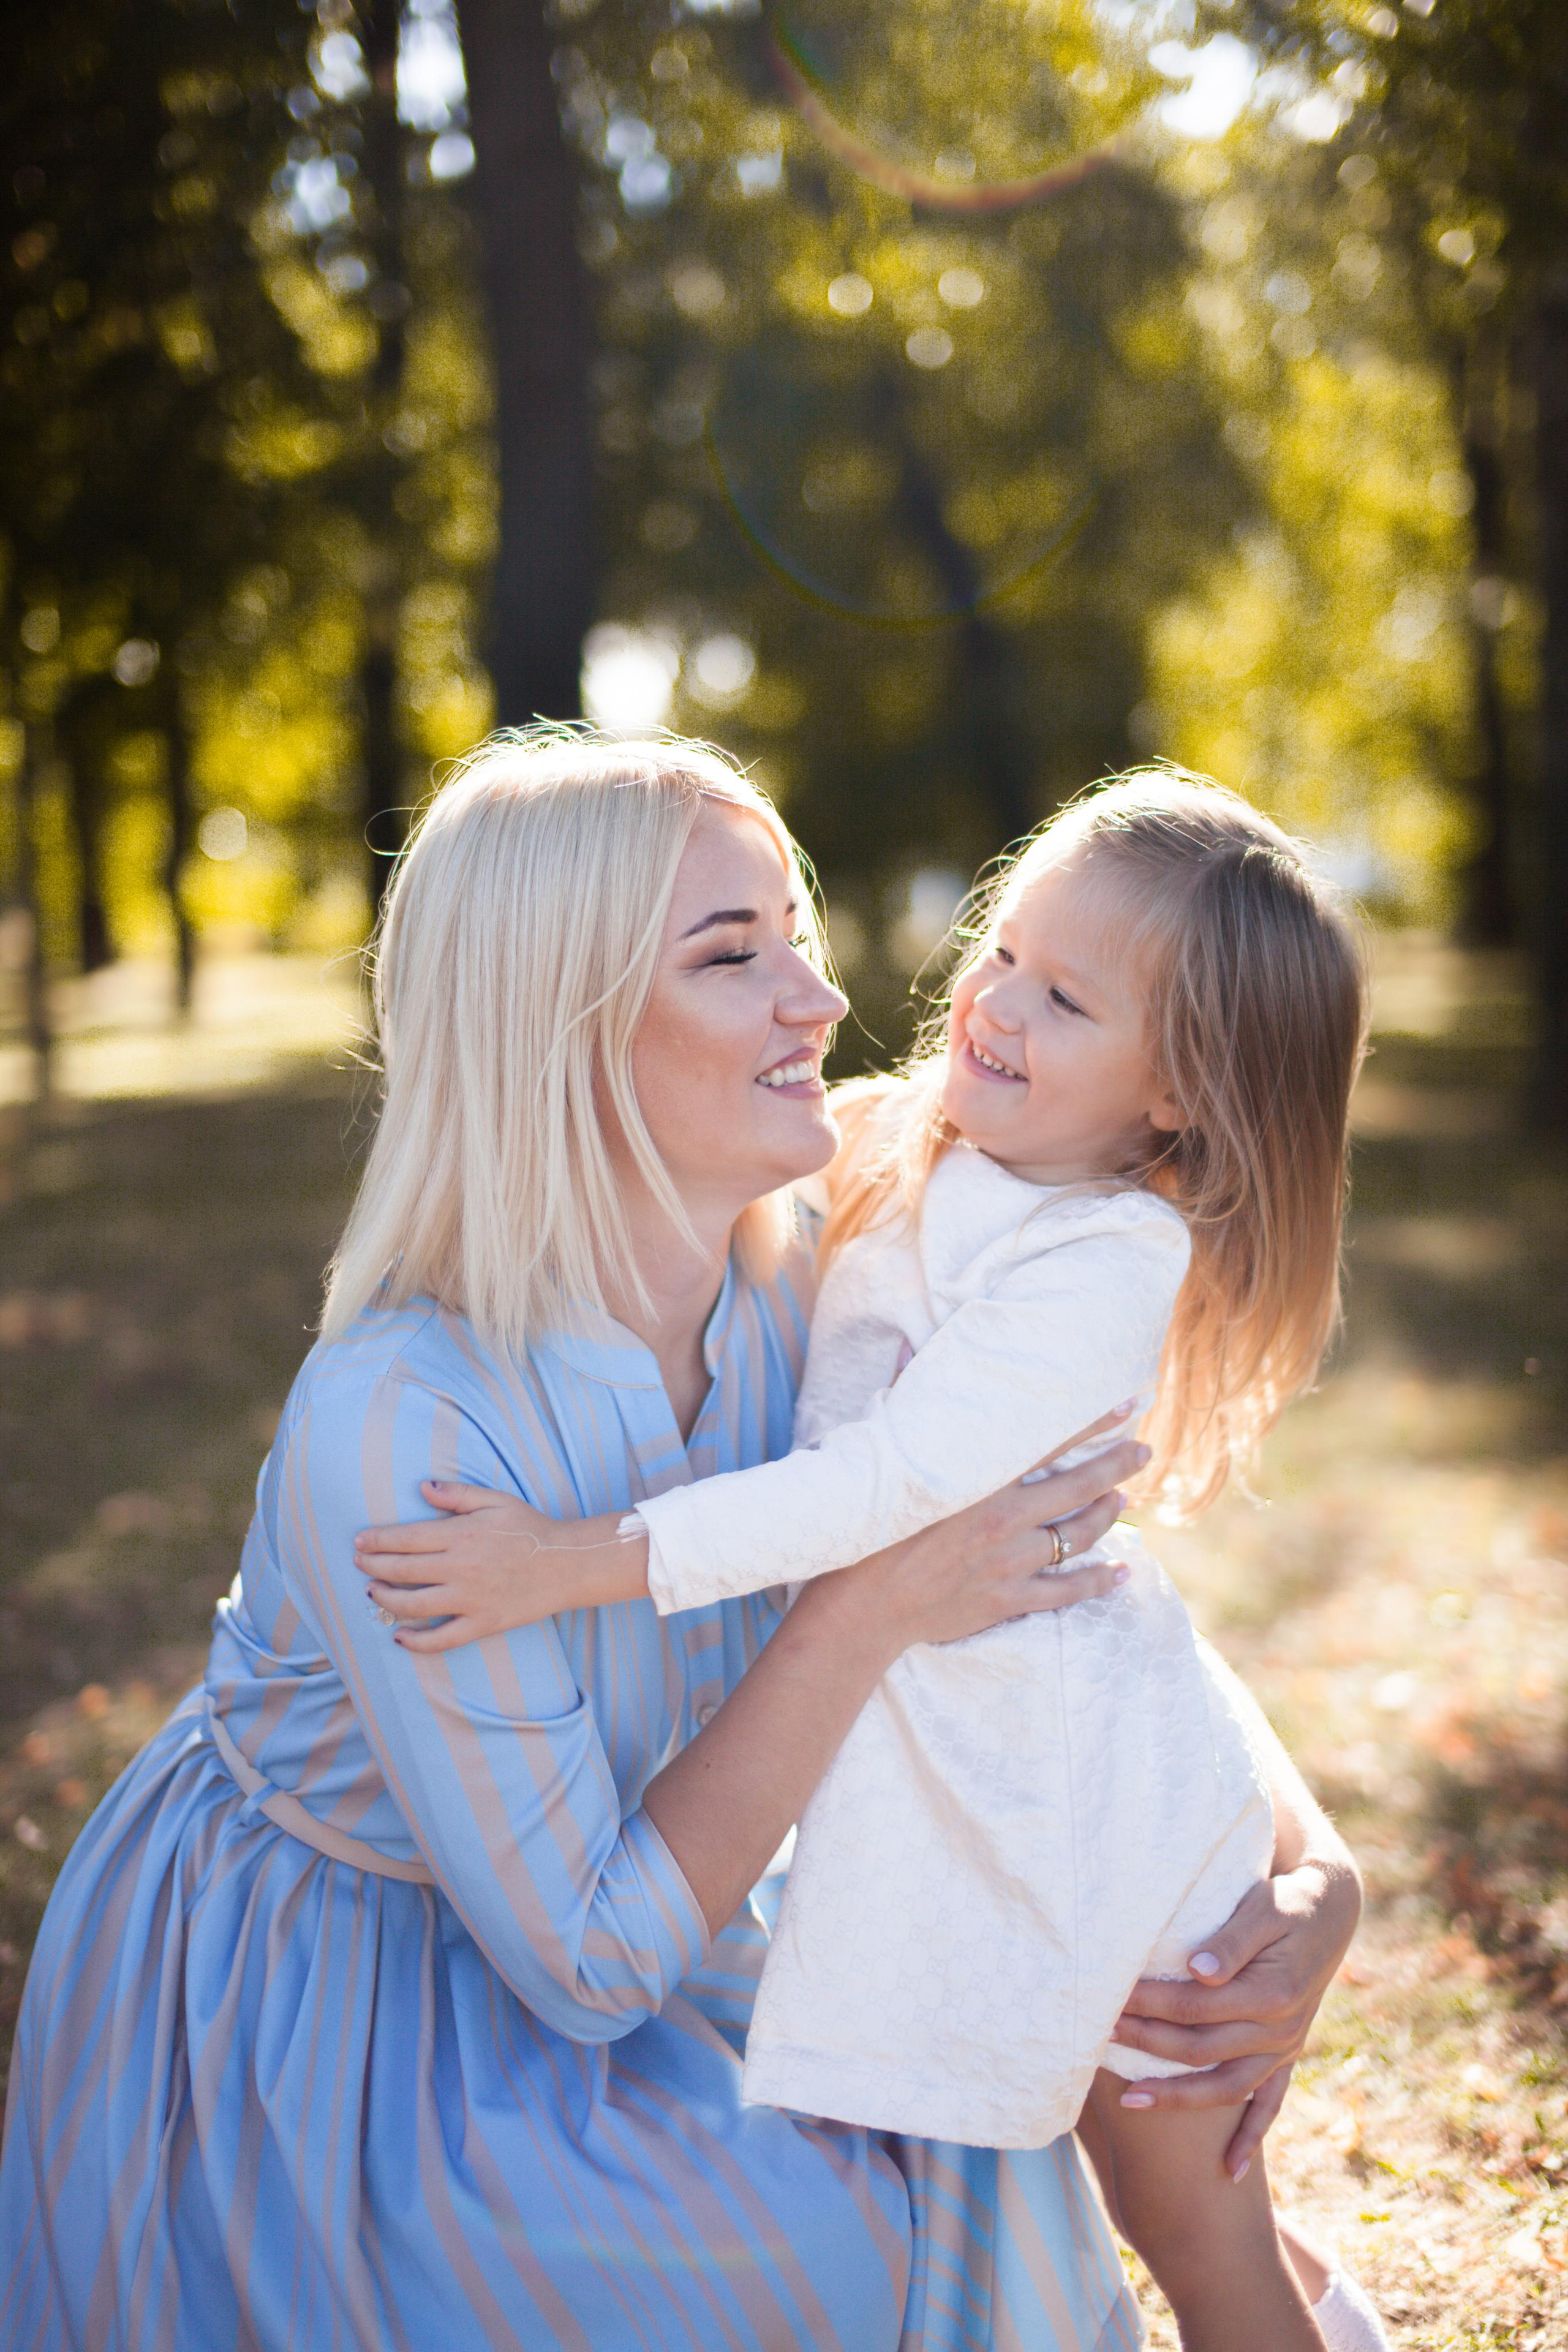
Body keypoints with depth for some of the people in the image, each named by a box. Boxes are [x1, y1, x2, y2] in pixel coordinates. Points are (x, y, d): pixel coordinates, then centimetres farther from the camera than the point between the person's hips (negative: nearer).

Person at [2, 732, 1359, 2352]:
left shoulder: (796, 1314, -16)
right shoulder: (399, 1426, -35)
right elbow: (585, 1958, -29)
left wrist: (1317, 1881, -22)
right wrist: (874, 1607, -34)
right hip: (292, 2016, -5)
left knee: (934, 2159, 4)